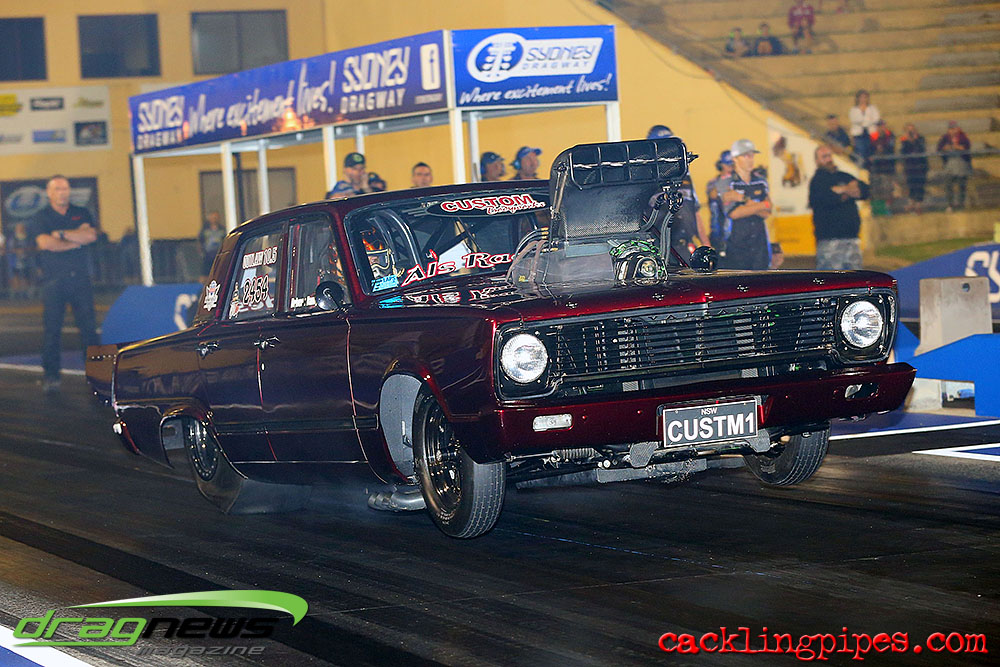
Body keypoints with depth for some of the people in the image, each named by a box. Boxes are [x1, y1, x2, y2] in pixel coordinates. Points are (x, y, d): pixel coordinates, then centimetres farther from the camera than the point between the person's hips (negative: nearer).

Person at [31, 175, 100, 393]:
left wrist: (61, 234, -8)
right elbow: (44, 243, -11)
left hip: (80, 277, 2)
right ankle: (50, 375, 1)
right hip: (53, 279, -2)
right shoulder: (42, 217, 6)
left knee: (88, 325, -2)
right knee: (52, 327, -4)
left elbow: (91, 235, -5)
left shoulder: (81, 213, 13)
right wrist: (75, 241, -6)